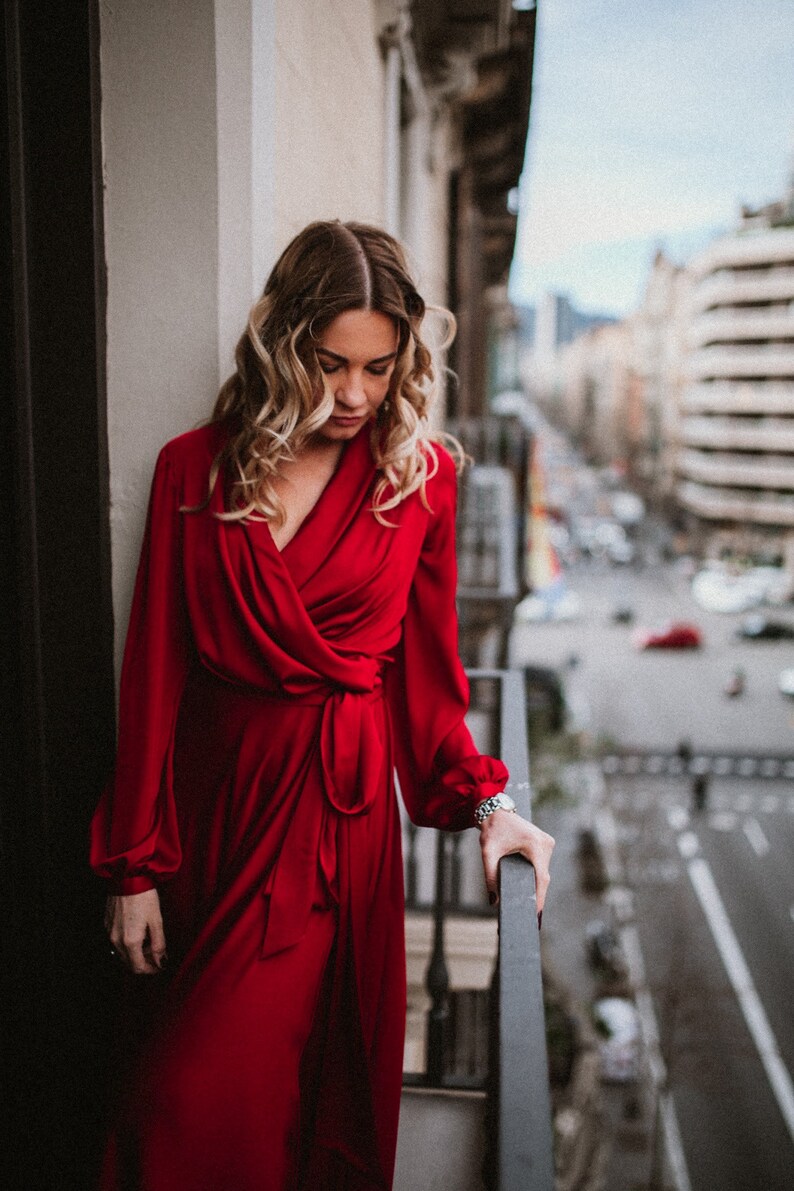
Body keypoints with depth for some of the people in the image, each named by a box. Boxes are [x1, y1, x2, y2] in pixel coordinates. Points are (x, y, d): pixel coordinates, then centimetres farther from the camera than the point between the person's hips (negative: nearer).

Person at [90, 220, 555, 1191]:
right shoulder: (193, 469, 0)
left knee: (208, 1098, -3)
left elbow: (427, 668, 7)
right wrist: (135, 864, 1)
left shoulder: (422, 476, 0)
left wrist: (485, 801, -5)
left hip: (340, 804, -1)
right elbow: (154, 672, 0)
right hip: (210, 795, 2)